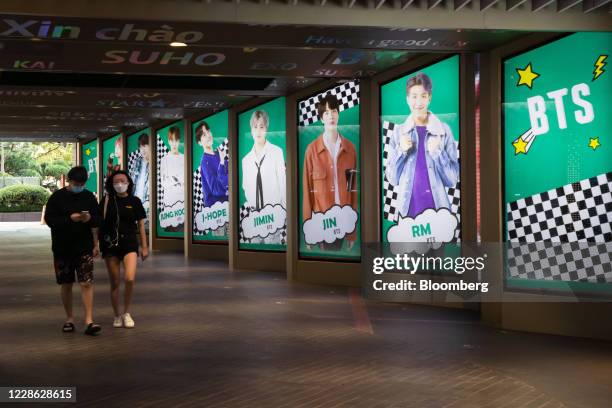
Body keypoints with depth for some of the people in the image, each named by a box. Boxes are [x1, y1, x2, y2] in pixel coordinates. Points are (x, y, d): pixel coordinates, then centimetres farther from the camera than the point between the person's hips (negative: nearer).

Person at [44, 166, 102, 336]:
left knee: (87, 283, -8)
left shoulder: (89, 197, 2)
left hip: (84, 247, 0)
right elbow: (49, 219, -9)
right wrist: (70, 218, -21)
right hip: (62, 248, 0)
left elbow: (97, 222, 9)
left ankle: (89, 321, -9)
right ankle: (69, 319, 23)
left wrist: (90, 218, -14)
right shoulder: (57, 197, -4)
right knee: (66, 285, 8)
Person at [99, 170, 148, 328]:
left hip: (130, 243, -1)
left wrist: (145, 246, 5)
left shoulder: (134, 201, 3)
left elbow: (141, 225, 7)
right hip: (110, 244, 1)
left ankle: (126, 313, 3)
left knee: (130, 279, -17)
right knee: (114, 283, 5)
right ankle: (117, 316, 21)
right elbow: (99, 223, 5)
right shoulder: (106, 201, 3)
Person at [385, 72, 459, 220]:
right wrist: (401, 151, -8)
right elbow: (392, 178, 5)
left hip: (437, 206, -1)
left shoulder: (443, 130, -2)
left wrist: (437, 152, -13)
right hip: (407, 207, 1)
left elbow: (452, 179, -1)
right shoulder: (399, 132, 4)